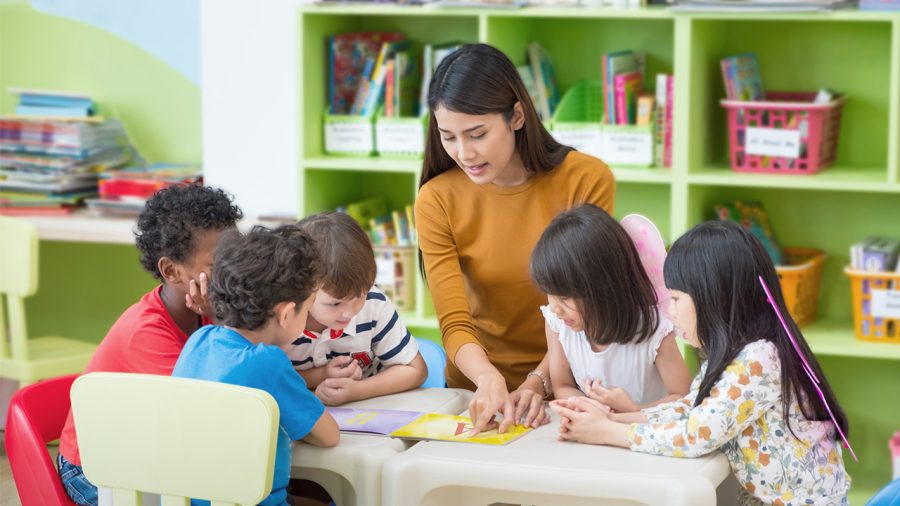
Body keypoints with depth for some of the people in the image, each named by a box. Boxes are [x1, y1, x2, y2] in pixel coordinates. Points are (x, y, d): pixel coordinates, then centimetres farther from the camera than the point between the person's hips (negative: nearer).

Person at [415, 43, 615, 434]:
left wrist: (538, 383, -18)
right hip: (479, 389, 1)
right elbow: (455, 324, -9)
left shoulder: (587, 179, -7)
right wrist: (488, 378, -28)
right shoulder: (437, 200, -5)